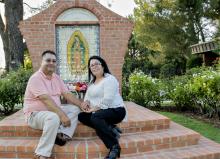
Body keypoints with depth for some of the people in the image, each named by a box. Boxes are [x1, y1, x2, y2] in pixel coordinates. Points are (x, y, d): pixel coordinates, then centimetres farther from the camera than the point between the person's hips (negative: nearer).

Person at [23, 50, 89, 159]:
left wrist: (80, 104, -12)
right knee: (54, 117, -38)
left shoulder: (56, 78, 8)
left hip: (53, 111, 8)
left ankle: (62, 135, -24)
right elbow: (46, 99, -29)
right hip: (35, 114, -8)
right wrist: (62, 114, -36)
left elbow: (66, 94, 5)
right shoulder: (36, 78, -18)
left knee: (74, 109, -6)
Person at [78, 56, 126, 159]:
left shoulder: (109, 79, -11)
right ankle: (111, 129, -14)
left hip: (115, 110, -9)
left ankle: (114, 146, -30)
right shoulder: (92, 82, 18)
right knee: (81, 116, -8)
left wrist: (94, 109, -18)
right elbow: (87, 96, 16)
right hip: (100, 111, 9)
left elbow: (107, 100, -21)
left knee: (95, 117, -34)